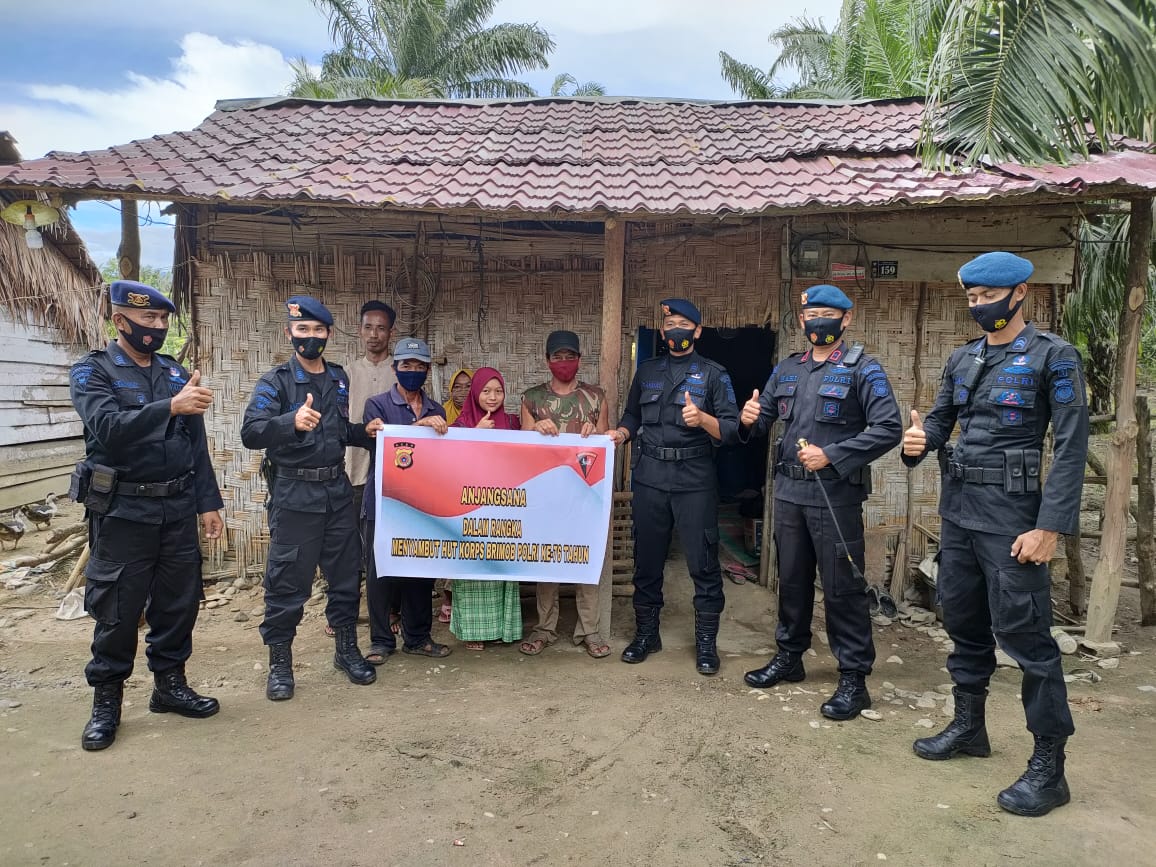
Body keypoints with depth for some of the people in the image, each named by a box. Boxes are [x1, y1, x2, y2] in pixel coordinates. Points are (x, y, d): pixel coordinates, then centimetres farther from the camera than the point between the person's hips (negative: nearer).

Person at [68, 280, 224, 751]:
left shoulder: (177, 373, 10)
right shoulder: (92, 371, -3)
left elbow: (197, 444, 10)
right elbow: (108, 427, -22)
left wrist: (208, 503, 6)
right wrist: (171, 406, -32)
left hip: (178, 509, 4)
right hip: (123, 511, -4)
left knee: (179, 601, 10)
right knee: (117, 609, 4)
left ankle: (170, 684, 27)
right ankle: (106, 700, 21)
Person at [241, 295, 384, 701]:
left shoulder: (339, 378, 11)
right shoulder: (275, 382, -6)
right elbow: (251, 432, -21)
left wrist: (364, 432, 3)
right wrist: (292, 422, -38)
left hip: (337, 490, 5)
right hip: (294, 495, -5)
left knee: (346, 573, 11)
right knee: (287, 581, 2)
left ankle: (347, 650, 28)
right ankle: (279, 663, 19)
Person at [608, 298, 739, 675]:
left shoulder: (713, 374, 3)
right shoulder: (647, 371, 14)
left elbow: (731, 429, -4)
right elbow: (632, 416, 19)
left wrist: (702, 419, -23)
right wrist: (621, 433, -2)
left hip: (695, 479, -3)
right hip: (650, 476, 3)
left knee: (702, 562, 0)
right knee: (647, 558, 10)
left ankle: (706, 641, 15)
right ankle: (646, 633, 25)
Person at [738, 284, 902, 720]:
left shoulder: (863, 369, -5)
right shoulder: (786, 370, 12)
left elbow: (888, 428, -13)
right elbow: (763, 420, 14)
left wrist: (831, 455, -20)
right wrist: (750, 419, -10)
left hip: (836, 495, -5)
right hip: (789, 491, 6)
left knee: (843, 587, 1)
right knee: (792, 579, 16)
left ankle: (854, 678, 13)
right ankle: (789, 656, 32)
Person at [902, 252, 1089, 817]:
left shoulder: (1053, 356, -6)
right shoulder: (962, 359, 12)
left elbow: (1071, 446, -12)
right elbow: (939, 420, 13)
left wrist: (1049, 526, -18)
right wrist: (918, 441, -12)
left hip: (1011, 512, -6)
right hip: (957, 507, 7)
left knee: (1024, 633, -3)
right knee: (963, 622, 15)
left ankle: (1049, 766, 10)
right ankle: (968, 726, 32)